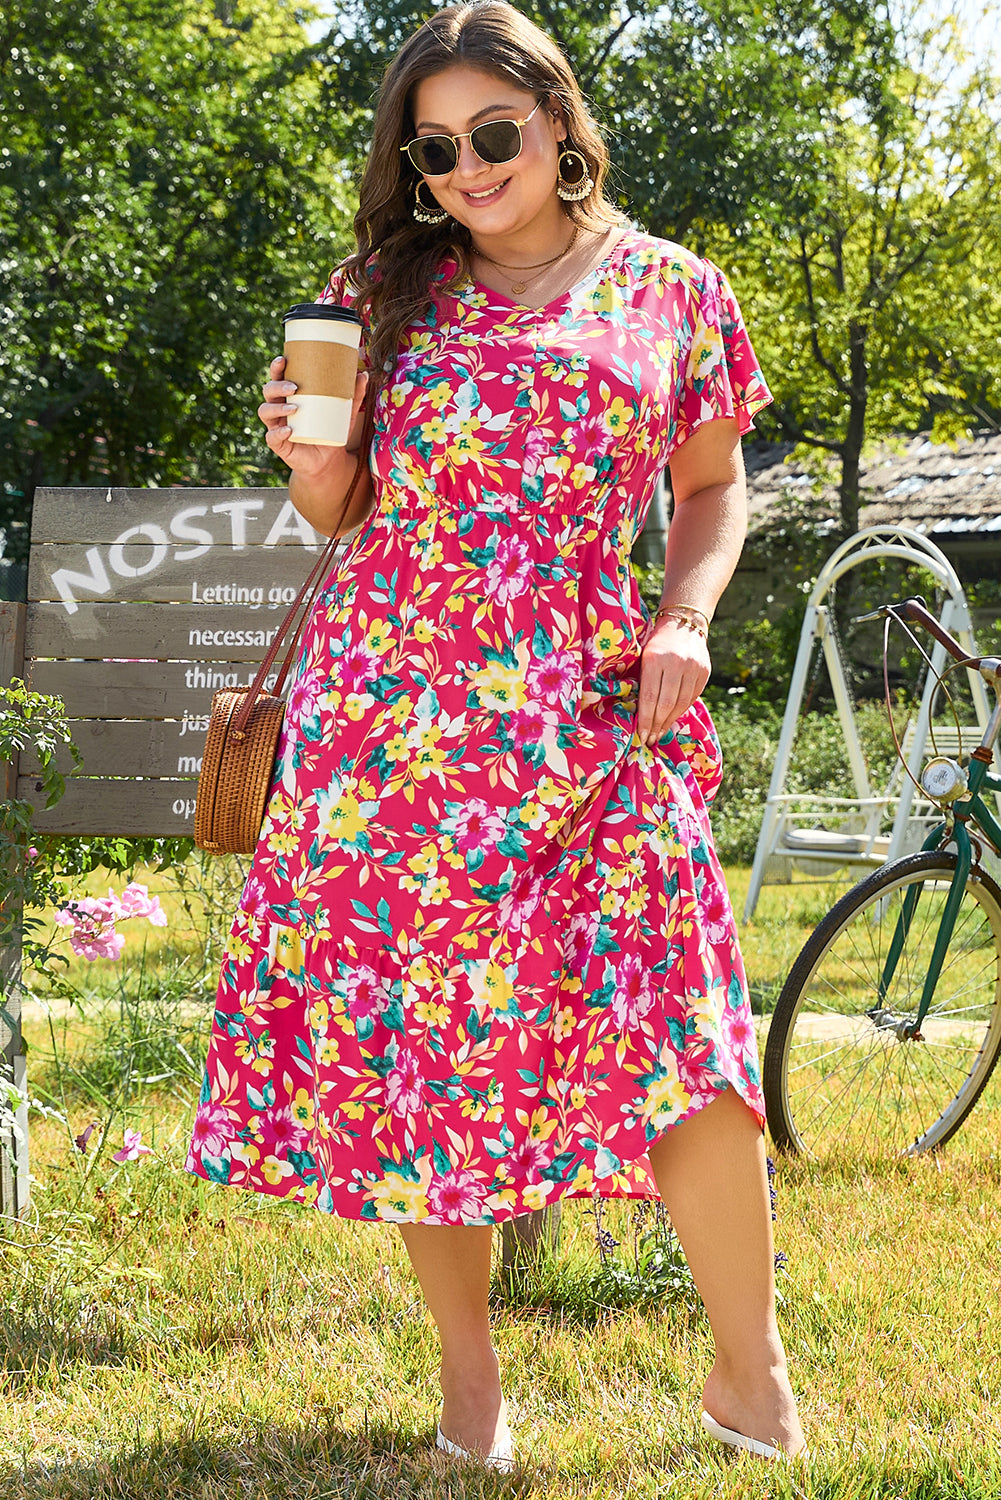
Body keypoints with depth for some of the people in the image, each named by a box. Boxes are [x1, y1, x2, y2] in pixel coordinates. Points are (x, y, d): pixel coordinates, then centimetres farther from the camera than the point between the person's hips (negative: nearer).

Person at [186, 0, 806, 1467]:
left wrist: (686, 617, 0)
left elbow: (711, 484, 17)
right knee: (418, 1030, 1)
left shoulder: (670, 290, 8)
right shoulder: (385, 289, 11)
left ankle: (750, 1372, 8)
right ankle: (469, 1371, 18)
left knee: (678, 1018, -10)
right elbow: (339, 515, 15)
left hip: (590, 712, -1)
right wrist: (309, 458, -7)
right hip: (392, 711, 1)